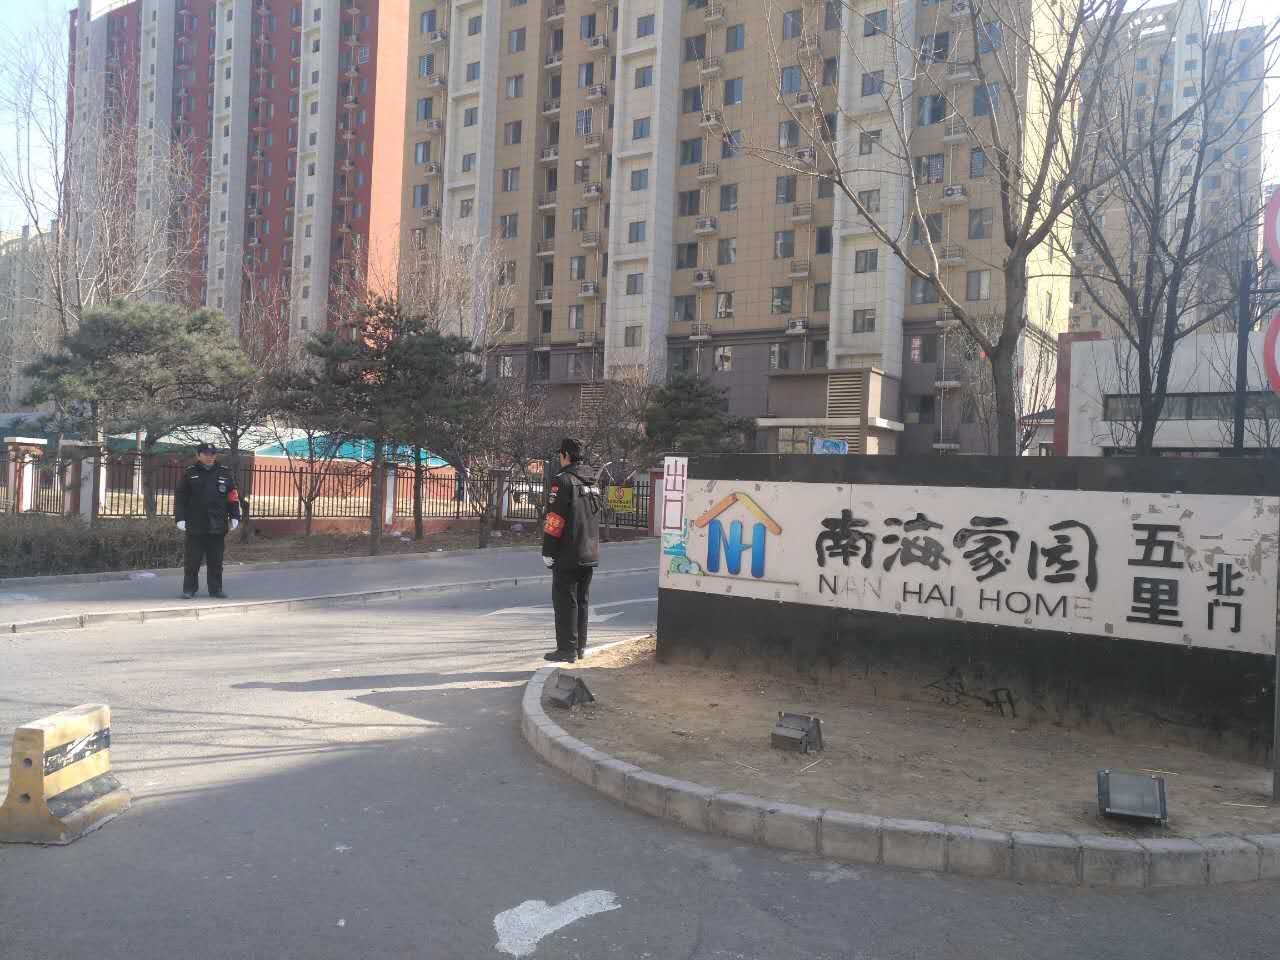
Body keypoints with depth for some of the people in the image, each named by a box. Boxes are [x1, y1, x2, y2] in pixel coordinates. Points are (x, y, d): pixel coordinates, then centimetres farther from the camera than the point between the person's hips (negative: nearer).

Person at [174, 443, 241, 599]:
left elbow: (233, 497, 9)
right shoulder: (189, 473, 4)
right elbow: (180, 497, 3)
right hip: (195, 526, -1)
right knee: (192, 560, 3)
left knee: (216, 561, 7)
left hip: (218, 527, 2)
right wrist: (180, 518, -4)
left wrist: (234, 517, 3)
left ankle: (215, 589, 15)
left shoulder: (224, 473, 8)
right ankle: (189, 589, 13)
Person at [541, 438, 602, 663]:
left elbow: (554, 519, -15)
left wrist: (548, 551, -10)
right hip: (590, 554, 7)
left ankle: (567, 649, 2)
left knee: (565, 601, 0)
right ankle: (580, 646, 22)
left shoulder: (563, 480, -12)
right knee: (582, 600, 15)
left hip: (567, 554, -7)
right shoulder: (594, 479, 12)